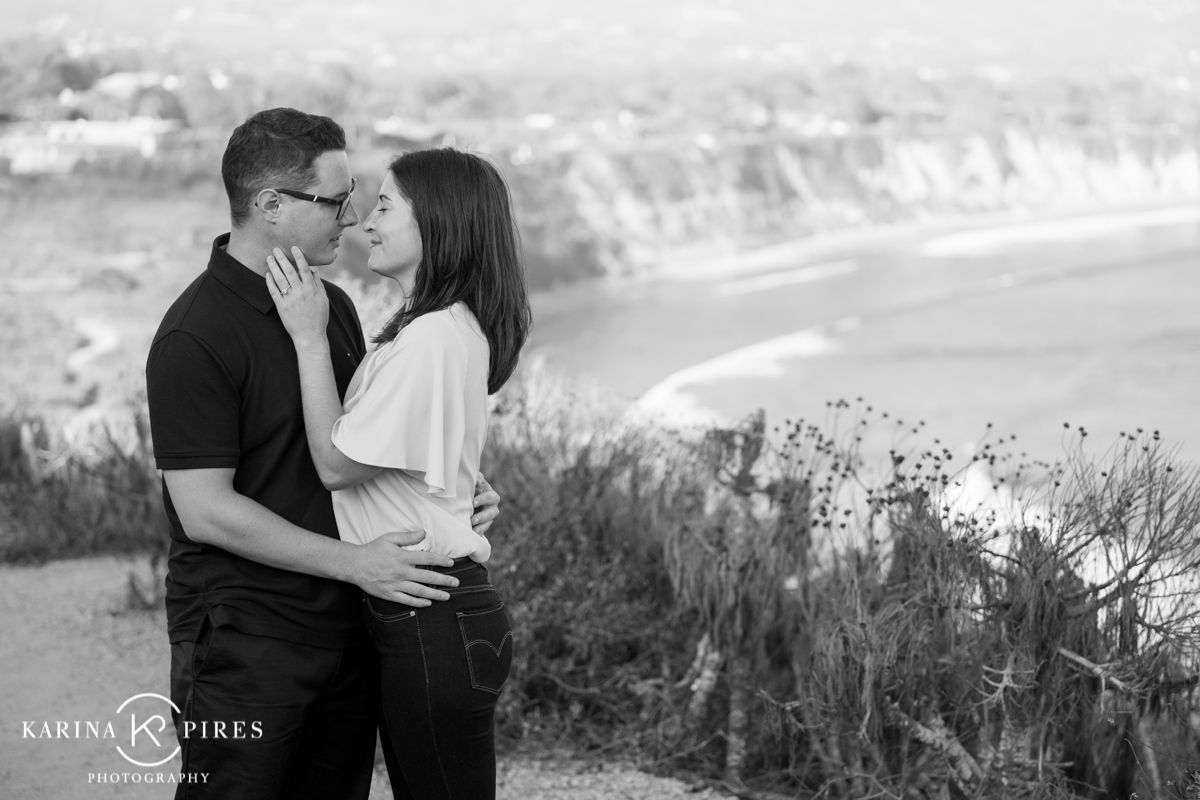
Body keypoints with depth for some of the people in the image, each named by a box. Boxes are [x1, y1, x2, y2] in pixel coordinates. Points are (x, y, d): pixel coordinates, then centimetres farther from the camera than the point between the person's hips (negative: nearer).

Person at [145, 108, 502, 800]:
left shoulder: (333, 306, 10)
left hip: (346, 632, 8)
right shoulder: (195, 337, -16)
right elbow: (206, 511, -19)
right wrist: (354, 563, -18)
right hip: (245, 644, -7)